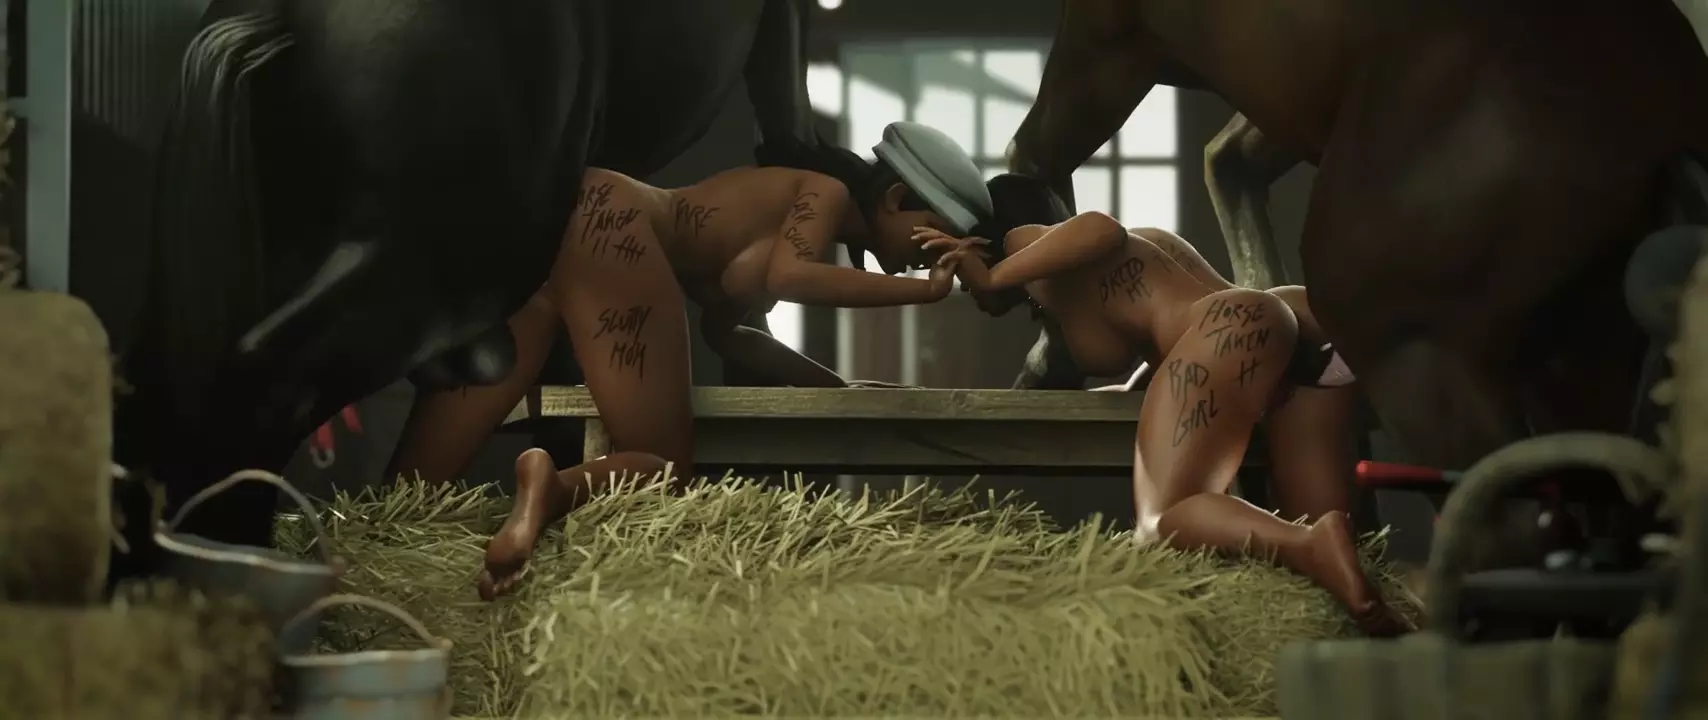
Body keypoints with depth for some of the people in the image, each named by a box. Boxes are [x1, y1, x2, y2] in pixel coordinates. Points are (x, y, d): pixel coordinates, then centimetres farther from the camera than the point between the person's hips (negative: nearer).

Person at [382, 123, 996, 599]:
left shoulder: (787, 203, 33)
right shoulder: (828, 192, 9)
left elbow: (723, 328, 35)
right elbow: (788, 277, -12)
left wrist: (839, 388, 35)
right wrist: (923, 290, -3)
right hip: (600, 223, -8)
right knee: (665, 468, 0)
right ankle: (556, 487, -30)